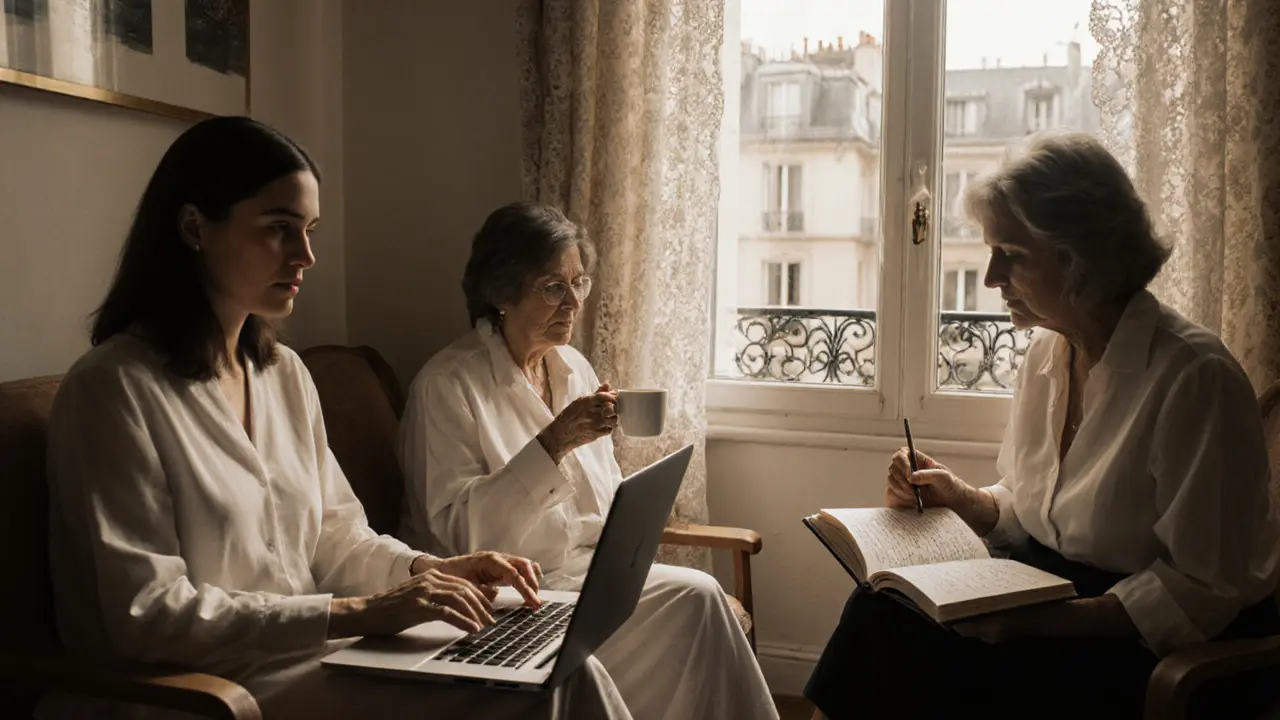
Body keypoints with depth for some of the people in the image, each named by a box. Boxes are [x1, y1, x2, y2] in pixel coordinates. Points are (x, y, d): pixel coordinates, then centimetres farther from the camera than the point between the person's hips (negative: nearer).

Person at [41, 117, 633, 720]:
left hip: (305, 657, 7)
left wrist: (429, 571, -6)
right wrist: (353, 614, -23)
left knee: (561, 666, -12)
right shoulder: (113, 387, -13)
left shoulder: (285, 373, 11)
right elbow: (147, 615, -18)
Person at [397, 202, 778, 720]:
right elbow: (459, 529, -20)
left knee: (698, 595, -20)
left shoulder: (575, 368, 9)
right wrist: (554, 443, -27)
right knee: (696, 596, -21)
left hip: (588, 567, 7)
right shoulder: (447, 385, -12)